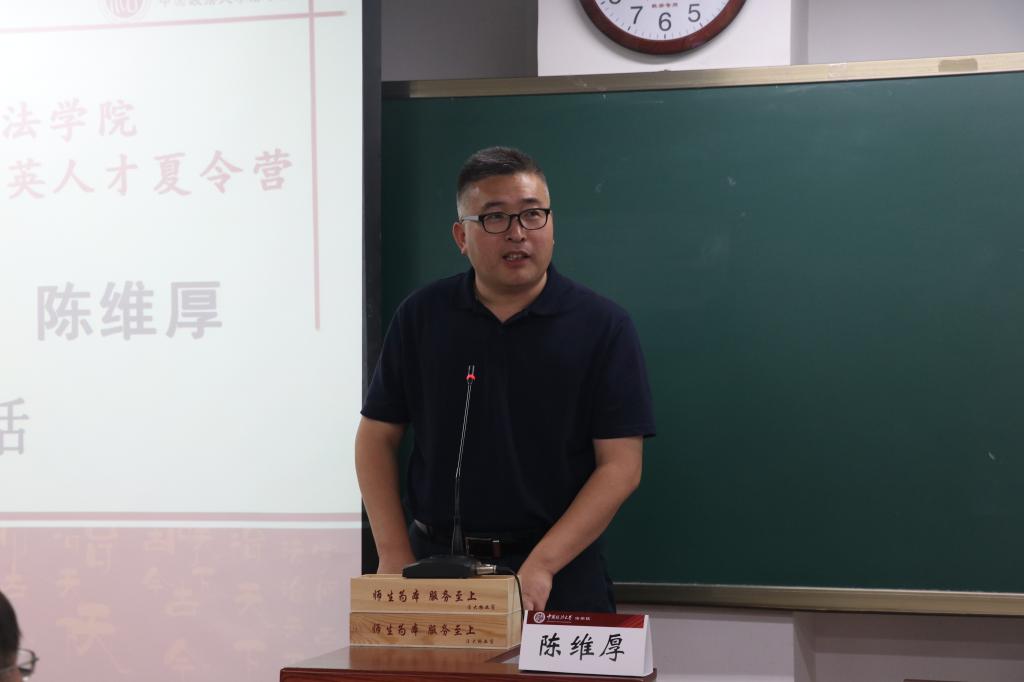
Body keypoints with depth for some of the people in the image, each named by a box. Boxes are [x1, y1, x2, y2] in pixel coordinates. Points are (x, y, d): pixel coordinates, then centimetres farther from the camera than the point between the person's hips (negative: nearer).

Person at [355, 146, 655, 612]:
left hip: (559, 575, -2)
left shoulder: (602, 325, -4)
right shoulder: (422, 317, 4)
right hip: (436, 560, 2)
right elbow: (377, 438, 7)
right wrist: (395, 556, -4)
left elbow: (620, 465, -8)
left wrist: (541, 566, -17)